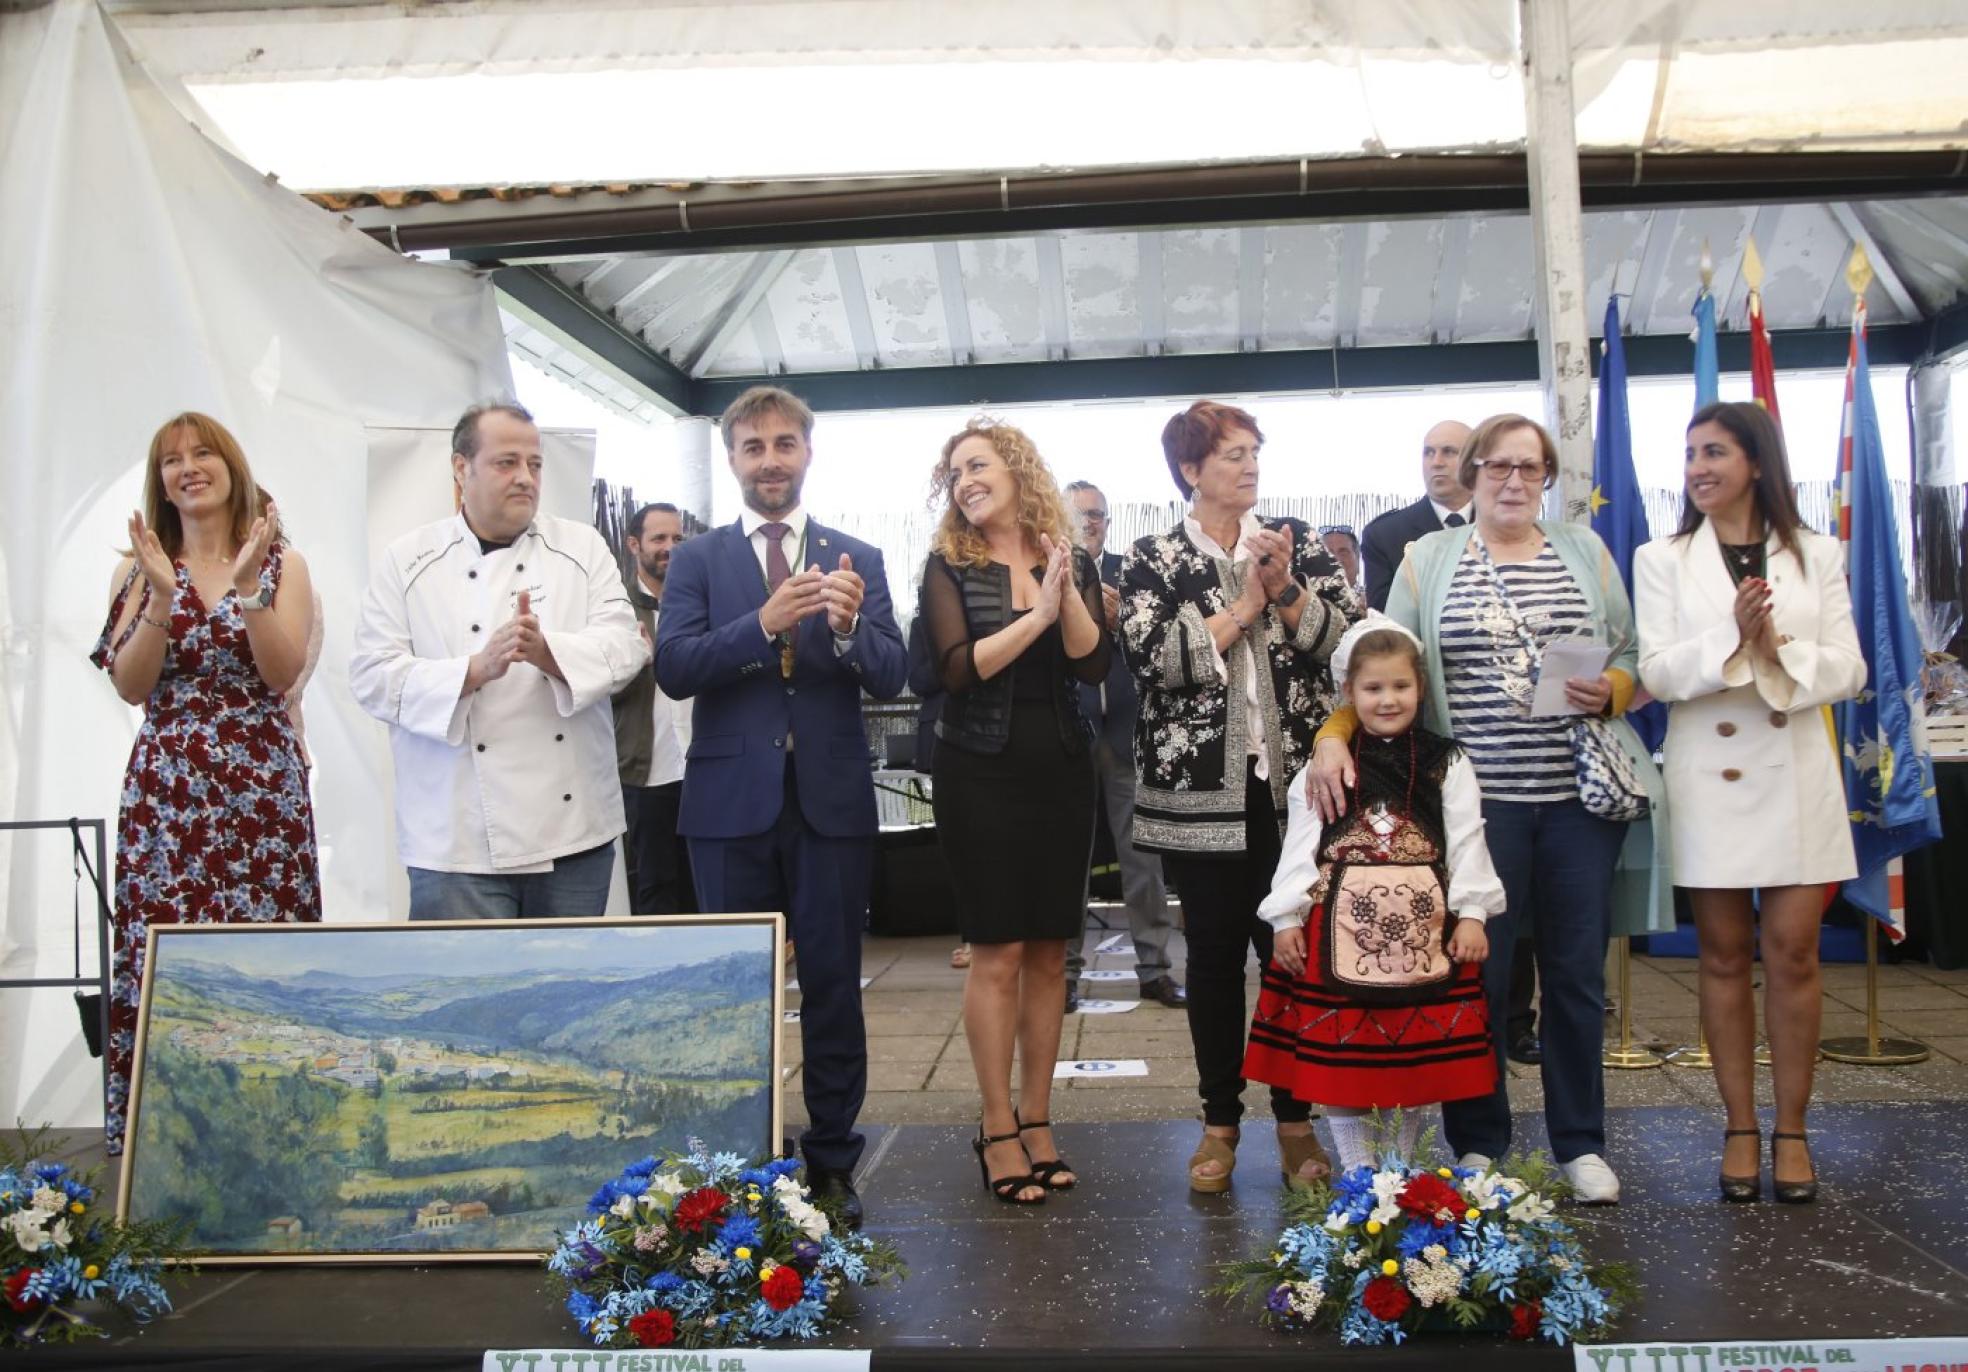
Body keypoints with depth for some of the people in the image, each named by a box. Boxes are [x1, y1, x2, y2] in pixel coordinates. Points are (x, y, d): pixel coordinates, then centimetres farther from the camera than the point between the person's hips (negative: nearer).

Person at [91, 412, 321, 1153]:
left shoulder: (282, 563, 6)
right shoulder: (138, 569, 10)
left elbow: (283, 674, -6)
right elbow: (131, 687, -1)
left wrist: (247, 586, -15)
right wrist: (163, 595, -12)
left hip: (261, 789, -1)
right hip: (163, 793, 1)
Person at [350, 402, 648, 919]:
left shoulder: (582, 546, 7)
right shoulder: (406, 561, 3)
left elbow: (623, 644, -3)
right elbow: (375, 675, -4)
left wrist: (548, 652, -22)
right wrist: (476, 670, -20)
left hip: (574, 825, 2)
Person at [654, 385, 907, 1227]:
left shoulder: (857, 560, 5)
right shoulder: (697, 560, 4)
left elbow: (891, 679, -4)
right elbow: (673, 668, -10)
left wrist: (850, 625, -24)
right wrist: (764, 623, -24)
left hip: (832, 801, 0)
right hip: (730, 802, 0)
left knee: (833, 987, 7)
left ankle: (832, 1161, 21)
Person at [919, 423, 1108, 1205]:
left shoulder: (1073, 562, 7)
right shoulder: (948, 565, 0)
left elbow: (1094, 663, -6)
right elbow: (958, 670, -12)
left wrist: (1065, 589, -17)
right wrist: (1036, 614, -18)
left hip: (1061, 771, 3)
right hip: (982, 773, -3)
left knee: (1048, 952, 7)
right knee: (998, 953, -2)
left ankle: (1036, 1118, 17)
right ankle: (998, 1128, 8)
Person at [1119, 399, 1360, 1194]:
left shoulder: (1297, 542, 8)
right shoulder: (1151, 561, 3)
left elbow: (1349, 636, -1)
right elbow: (1154, 656, -13)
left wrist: (1286, 592, -14)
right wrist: (1244, 606, -9)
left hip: (1293, 780, 1)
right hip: (1201, 790, -1)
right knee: (1214, 956, 7)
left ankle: (1296, 1117, 20)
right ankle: (1219, 1121, 21)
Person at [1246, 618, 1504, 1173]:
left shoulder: (1446, 764, 6)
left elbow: (1466, 842, 3)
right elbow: (1299, 846, 2)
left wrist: (1471, 914, -5)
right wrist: (1287, 919, -3)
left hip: (1423, 925, 1)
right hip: (1341, 924, 0)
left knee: (1420, 1055, 8)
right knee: (1337, 1054, 3)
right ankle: (1356, 1173, 17)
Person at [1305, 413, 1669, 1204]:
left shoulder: (1585, 550, 11)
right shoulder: (1428, 558, 6)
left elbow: (1633, 655, 12)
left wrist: (1610, 691, -9)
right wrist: (1335, 734, -14)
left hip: (1580, 792, 2)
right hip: (1478, 795, -1)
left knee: (1577, 971, 9)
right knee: (1477, 974, 4)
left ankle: (1580, 1144, 24)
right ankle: (1476, 1145, 20)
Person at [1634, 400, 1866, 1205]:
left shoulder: (1815, 556, 6)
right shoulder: (1662, 560, 4)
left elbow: (1848, 668, 0)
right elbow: (1655, 672, -5)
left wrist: (1781, 653, -19)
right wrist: (1731, 638, -22)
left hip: (1795, 774, 0)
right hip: (1707, 775, 0)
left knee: (1793, 952, 1)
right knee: (1725, 956, 6)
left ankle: (1791, 1131, 15)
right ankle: (1740, 1128, 17)